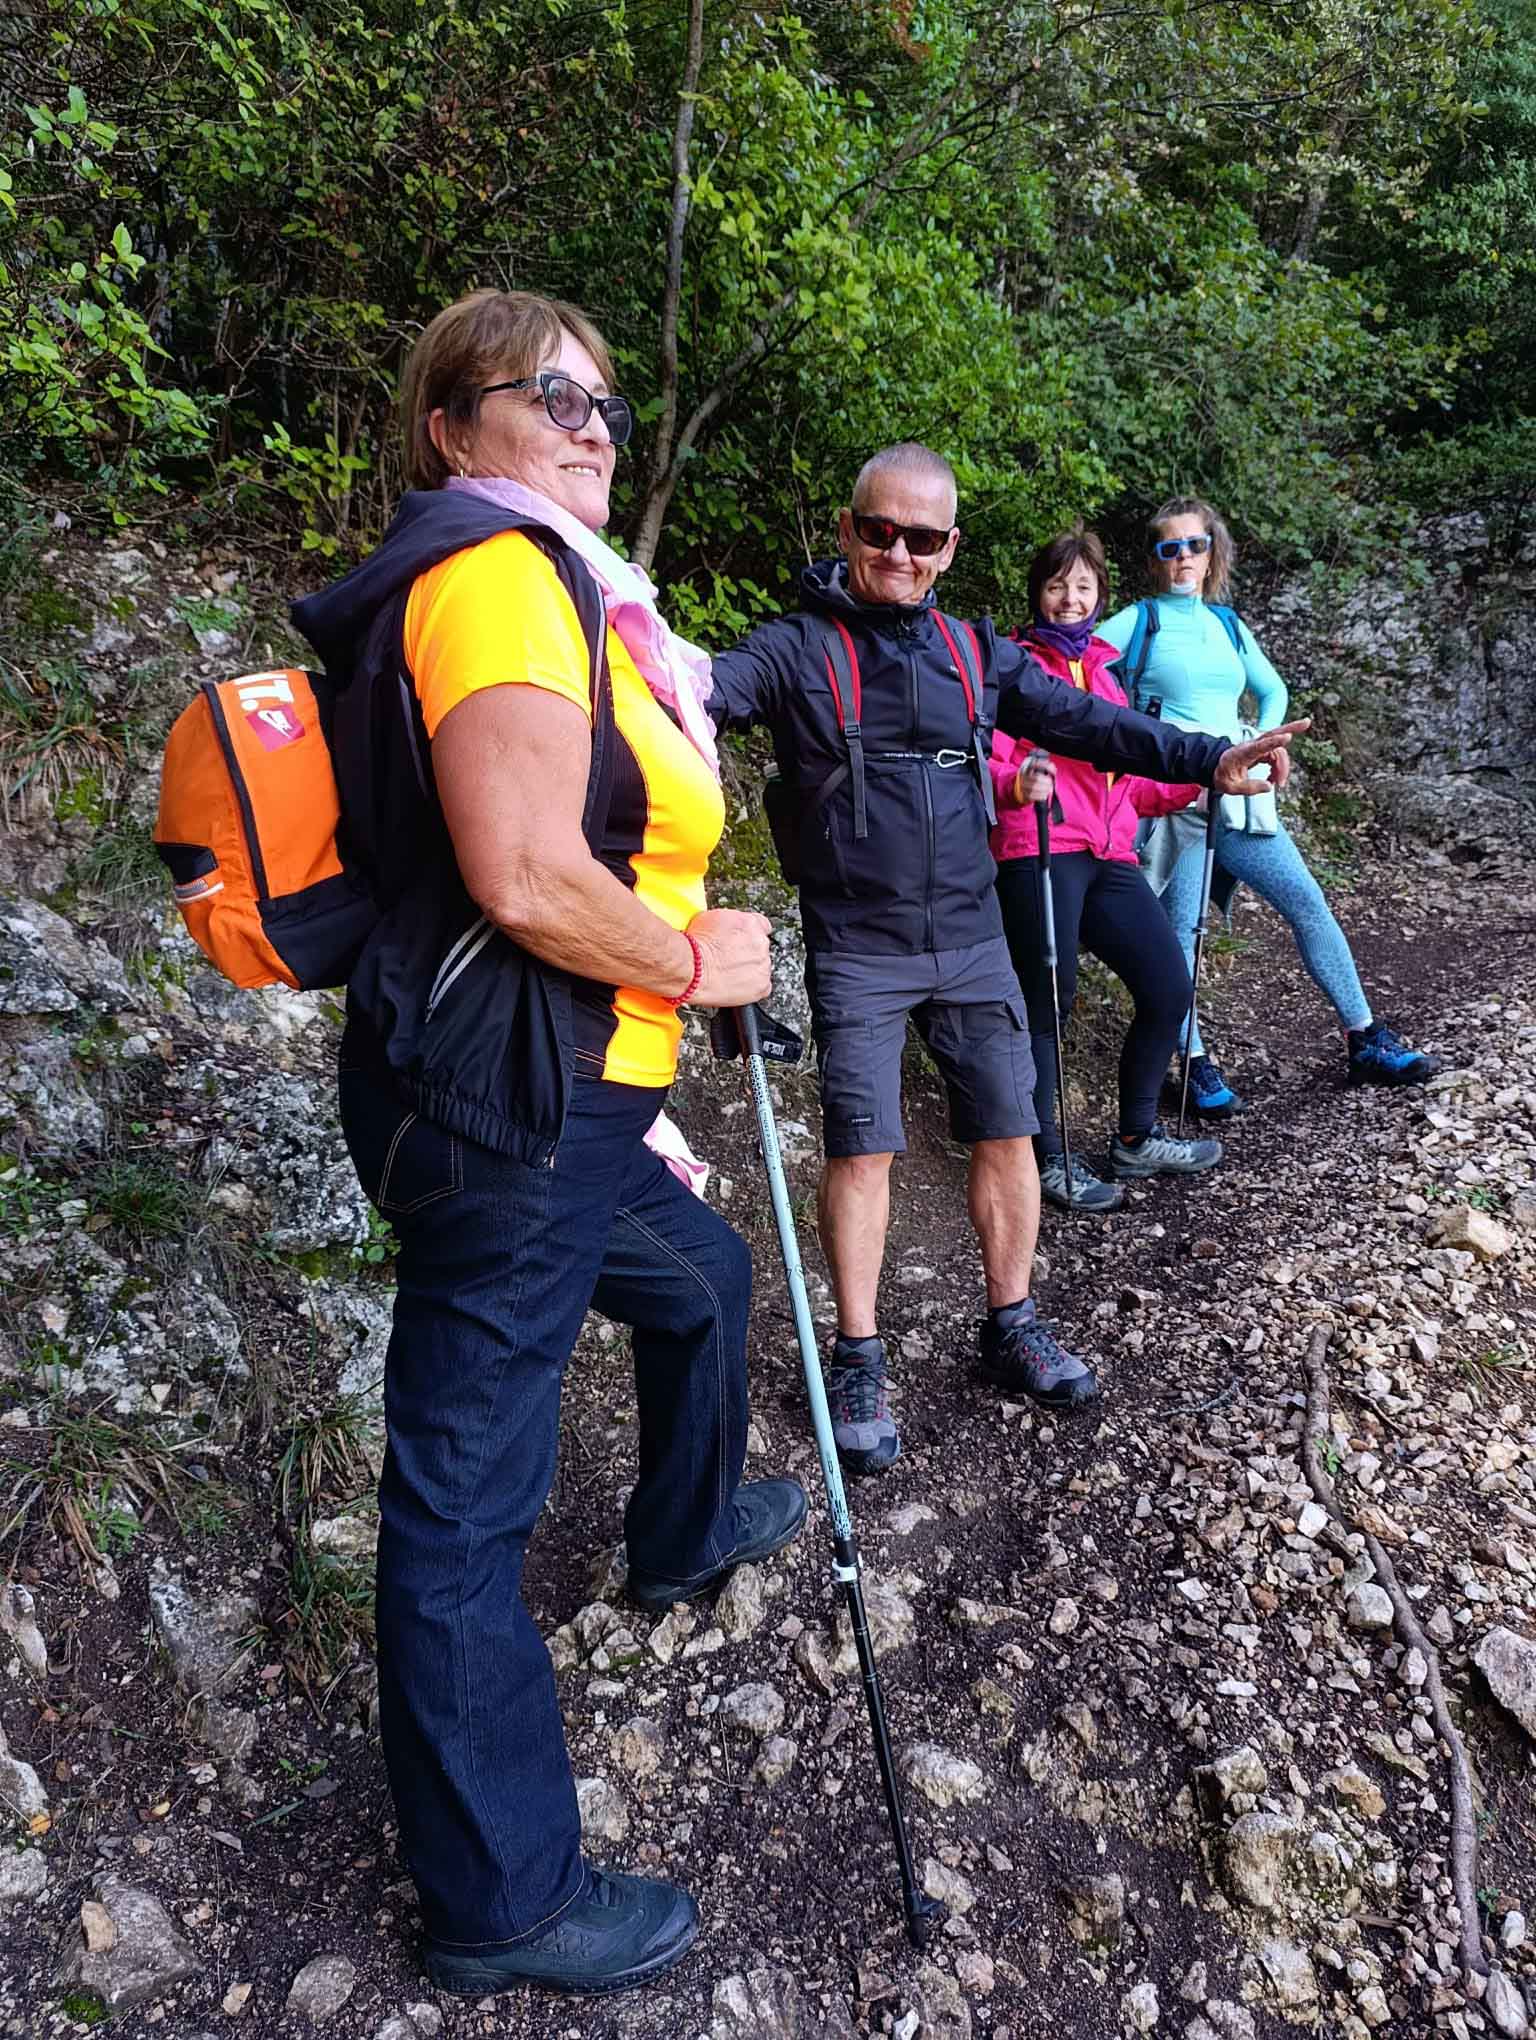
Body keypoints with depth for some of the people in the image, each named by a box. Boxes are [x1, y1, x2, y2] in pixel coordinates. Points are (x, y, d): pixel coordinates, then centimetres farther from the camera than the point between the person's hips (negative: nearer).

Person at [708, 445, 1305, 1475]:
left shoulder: (976, 653, 9)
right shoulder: (796, 648, -1)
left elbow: (1082, 720, 2)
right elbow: (705, 692, -17)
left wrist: (1205, 757, -9)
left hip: (973, 942, 4)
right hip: (857, 953, -3)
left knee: (1008, 1131, 7)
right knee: (862, 1149, -2)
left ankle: (1012, 1327, 26)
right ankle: (859, 1358, 14)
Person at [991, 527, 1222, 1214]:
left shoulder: (1104, 673, 25)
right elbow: (988, 767, -7)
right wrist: (1018, 785, -28)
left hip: (1108, 858, 7)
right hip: (1039, 852, -7)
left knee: (1169, 986, 4)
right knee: (1046, 1003, -6)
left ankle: (1136, 1140, 21)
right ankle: (1047, 1160, 7)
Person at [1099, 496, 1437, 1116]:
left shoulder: (1227, 624, 18)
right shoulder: (1139, 621, 3)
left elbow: (1273, 692, 28)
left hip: (1235, 791, 5)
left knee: (1307, 901, -1)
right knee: (1179, 933, -5)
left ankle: (1366, 1042, 7)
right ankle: (1196, 1066, 7)